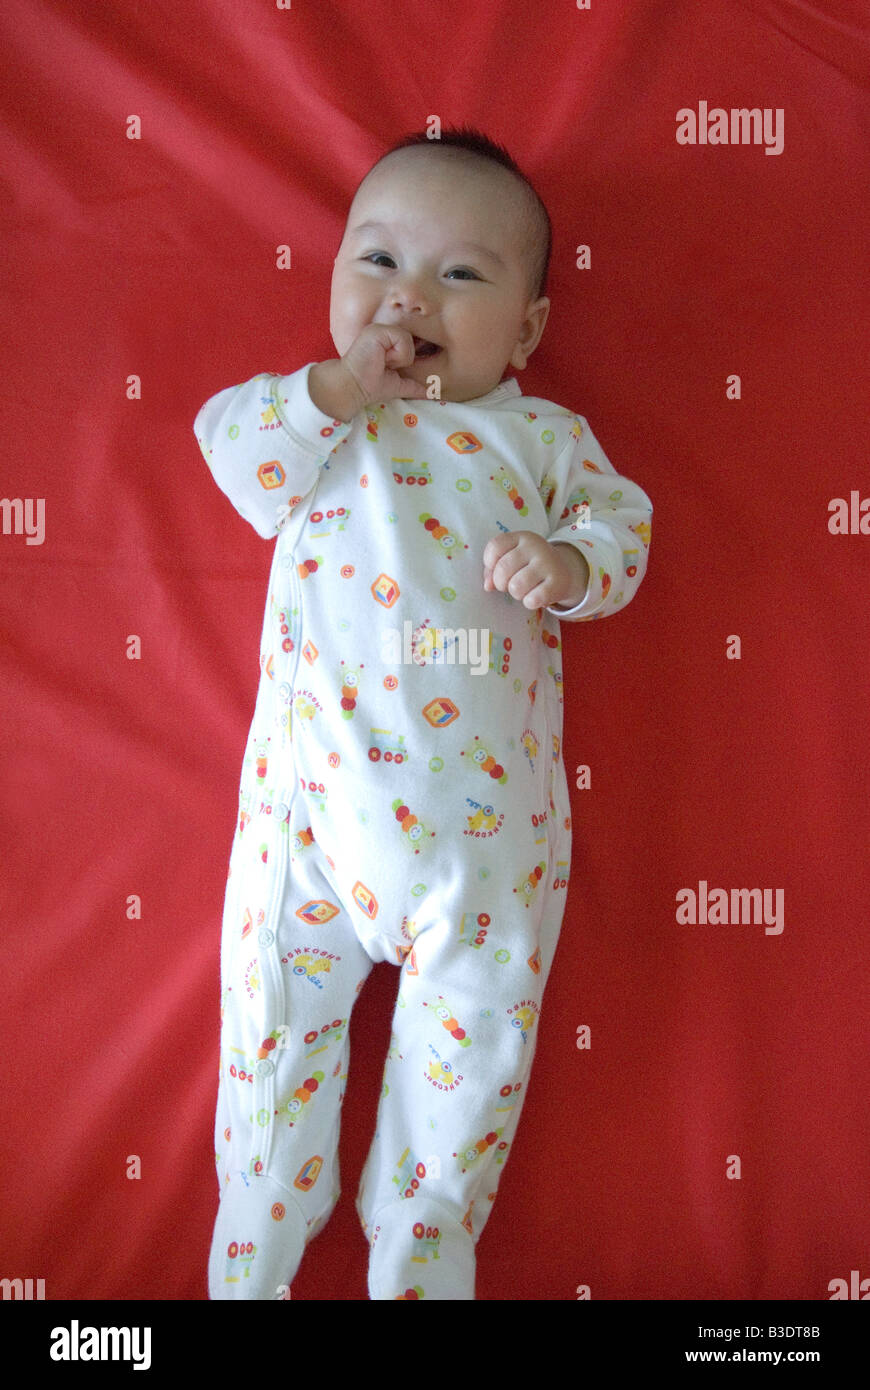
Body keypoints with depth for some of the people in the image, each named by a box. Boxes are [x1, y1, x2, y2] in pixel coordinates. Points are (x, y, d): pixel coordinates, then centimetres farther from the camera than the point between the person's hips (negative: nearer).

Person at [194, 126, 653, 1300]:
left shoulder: (544, 435, 11)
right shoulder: (316, 417, 14)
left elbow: (621, 523, 5)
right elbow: (232, 449, 1)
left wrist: (567, 561, -16)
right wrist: (338, 388, -9)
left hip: (487, 801, 0)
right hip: (317, 780, 1)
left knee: (478, 1023, 6)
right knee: (277, 995, 7)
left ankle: (422, 1251, 29)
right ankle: (255, 1247, 29)